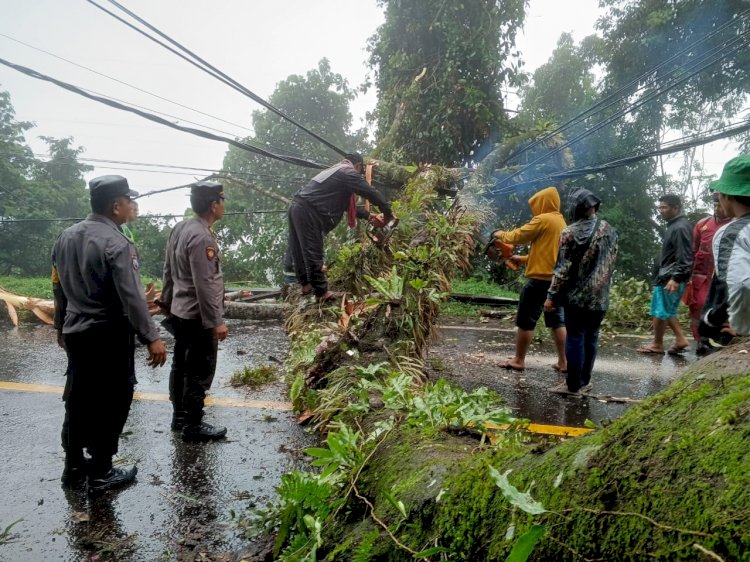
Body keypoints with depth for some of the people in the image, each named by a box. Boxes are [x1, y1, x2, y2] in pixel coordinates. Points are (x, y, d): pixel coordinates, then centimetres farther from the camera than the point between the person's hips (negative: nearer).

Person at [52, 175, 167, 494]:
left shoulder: (66, 237, 6)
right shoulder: (116, 244, -20)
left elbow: (59, 288, 14)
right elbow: (132, 298, -24)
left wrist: (62, 326, 25)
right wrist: (151, 338, -20)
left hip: (75, 332, 8)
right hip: (109, 337, -8)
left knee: (78, 401, 18)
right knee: (109, 406, 5)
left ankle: (73, 467, 31)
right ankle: (100, 475, 16)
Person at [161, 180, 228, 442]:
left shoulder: (179, 228, 6)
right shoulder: (202, 237, -23)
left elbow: (169, 270, 15)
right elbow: (205, 285, -25)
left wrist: (167, 301, 24)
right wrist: (215, 321, -20)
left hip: (179, 311, 10)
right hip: (197, 316, -10)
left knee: (181, 365, 19)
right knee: (199, 371, 2)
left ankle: (179, 415, 32)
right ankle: (193, 425, 12)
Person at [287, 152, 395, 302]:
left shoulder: (335, 171, 27)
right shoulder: (348, 172, -3)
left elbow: (347, 204, 27)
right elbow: (370, 193, -7)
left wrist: (368, 215, 23)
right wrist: (387, 213, 5)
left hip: (297, 207, 10)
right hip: (307, 211, -10)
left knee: (300, 249, 17)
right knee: (313, 252, -5)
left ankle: (306, 284, 29)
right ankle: (321, 292, 0)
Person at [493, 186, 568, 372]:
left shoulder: (543, 219, -11)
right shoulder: (561, 222, 16)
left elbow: (519, 236, -7)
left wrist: (502, 235, 12)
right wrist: (523, 259, 23)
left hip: (541, 278, -8)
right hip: (557, 279, 9)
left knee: (526, 320, 1)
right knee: (557, 320, 12)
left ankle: (519, 360, 9)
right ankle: (563, 362, 13)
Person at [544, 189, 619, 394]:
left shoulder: (571, 233, -12)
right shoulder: (610, 231, 6)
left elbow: (562, 268, -13)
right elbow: (611, 263, 14)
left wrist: (552, 295, -8)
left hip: (577, 295, -5)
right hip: (600, 297, 5)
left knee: (575, 338, 1)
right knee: (591, 338, 13)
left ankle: (573, 384, 6)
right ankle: (584, 380, 22)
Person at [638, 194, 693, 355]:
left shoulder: (681, 228, -16)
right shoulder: (675, 225, 15)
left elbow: (684, 257, -22)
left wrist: (675, 278, -27)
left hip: (669, 277, -10)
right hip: (666, 276, 10)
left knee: (660, 311, 0)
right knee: (667, 310, 15)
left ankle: (657, 344, 10)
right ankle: (680, 340, 18)